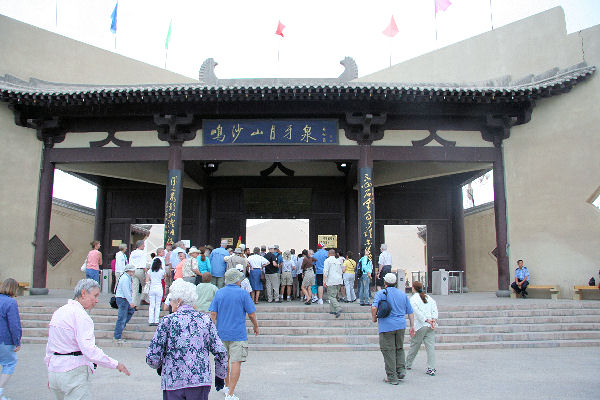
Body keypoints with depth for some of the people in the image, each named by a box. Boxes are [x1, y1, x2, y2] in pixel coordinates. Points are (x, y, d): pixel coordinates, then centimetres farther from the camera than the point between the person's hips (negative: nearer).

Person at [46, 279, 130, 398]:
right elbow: (89, 349, -24)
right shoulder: (79, 314, -15)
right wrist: (115, 364, -19)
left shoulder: (58, 312, 14)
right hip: (73, 373, -9)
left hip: (54, 371, 9)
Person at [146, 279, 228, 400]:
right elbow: (220, 352, 1)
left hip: (173, 382, -2)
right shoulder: (205, 320, 2)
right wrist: (220, 376, 15)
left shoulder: (167, 321, -5)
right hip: (201, 381, 2)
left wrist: (159, 367, 17)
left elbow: (152, 355, -4)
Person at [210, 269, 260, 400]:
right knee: (236, 362, -3)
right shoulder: (243, 293, -8)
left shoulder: (219, 293, 3)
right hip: (238, 335, -5)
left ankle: (227, 387, 35)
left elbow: (213, 314, 1)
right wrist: (256, 326, 12)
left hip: (221, 334, 5)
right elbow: (251, 314, -5)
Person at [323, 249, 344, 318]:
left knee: (332, 296, -7)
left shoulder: (327, 260, -3)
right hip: (339, 281, 7)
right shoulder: (338, 261, 17)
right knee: (334, 295, 14)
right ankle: (332, 310, 14)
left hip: (331, 281, -7)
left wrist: (324, 281, -12)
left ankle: (338, 308, -24)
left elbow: (325, 271, -12)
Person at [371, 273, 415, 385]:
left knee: (388, 351, 2)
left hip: (387, 326, -4)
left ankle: (392, 377, 5)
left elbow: (374, 308, -18)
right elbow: (410, 312, 12)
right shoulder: (403, 294, 10)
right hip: (401, 325, 5)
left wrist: (374, 318, -1)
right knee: (399, 349, 21)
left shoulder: (381, 293, -4)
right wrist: (412, 326, 17)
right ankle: (401, 370, 10)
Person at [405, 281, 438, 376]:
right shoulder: (428, 297, 14)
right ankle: (431, 369, -6)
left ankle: (408, 364, 26)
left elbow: (417, 312, -13)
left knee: (414, 346, 10)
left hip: (419, 326, -4)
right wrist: (434, 319, -5)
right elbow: (434, 308, 4)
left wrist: (426, 320, -13)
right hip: (431, 326, 4)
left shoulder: (413, 299, -2)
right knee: (430, 346, 0)